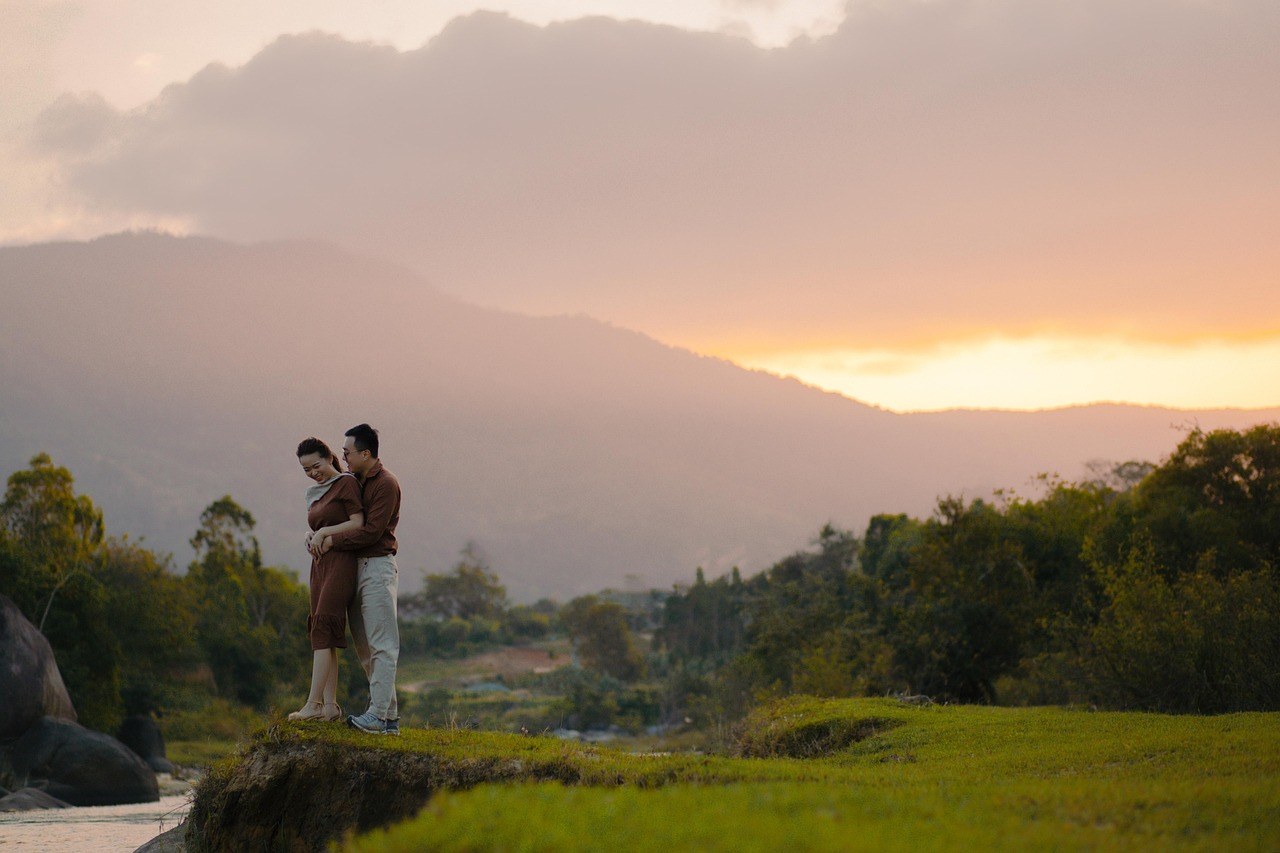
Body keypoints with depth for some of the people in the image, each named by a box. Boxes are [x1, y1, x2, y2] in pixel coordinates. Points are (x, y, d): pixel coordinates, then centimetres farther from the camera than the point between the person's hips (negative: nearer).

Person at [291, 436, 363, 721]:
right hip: (320, 564, 8)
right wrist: (310, 536, 2)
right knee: (323, 635, 1)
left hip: (341, 563, -8)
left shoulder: (347, 483, -4)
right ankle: (330, 706, 0)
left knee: (323, 630, -17)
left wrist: (324, 532, -7)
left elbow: (358, 524, -11)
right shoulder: (315, 493, 19)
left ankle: (313, 704, -23)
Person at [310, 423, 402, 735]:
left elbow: (371, 531, -18)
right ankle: (390, 716, 11)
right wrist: (321, 535, 4)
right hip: (357, 567, 10)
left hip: (378, 566, -10)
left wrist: (331, 541, -12)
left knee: (381, 644, -10)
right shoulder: (356, 481, 16)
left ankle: (379, 715, -13)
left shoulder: (386, 484, -12)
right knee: (364, 644, 9)